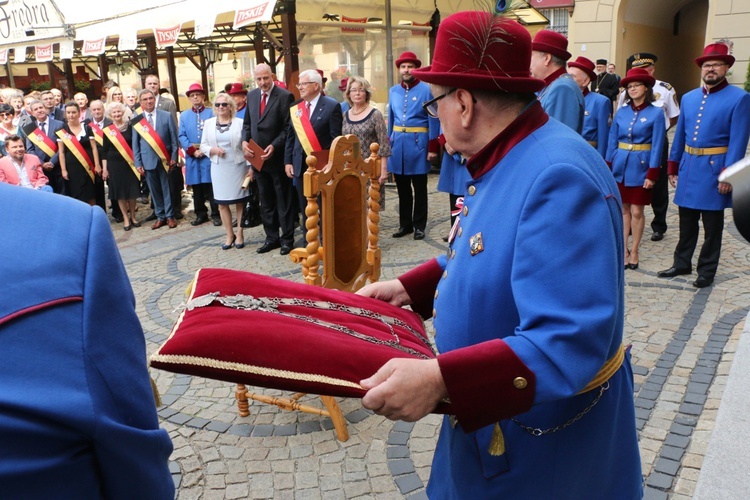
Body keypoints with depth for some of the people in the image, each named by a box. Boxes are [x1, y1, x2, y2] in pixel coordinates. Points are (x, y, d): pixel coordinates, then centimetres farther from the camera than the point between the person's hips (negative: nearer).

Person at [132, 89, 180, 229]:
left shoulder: (166, 116, 0)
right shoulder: (137, 120, 3)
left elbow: (174, 138, 1)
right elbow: (135, 143, 5)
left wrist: (174, 157, -4)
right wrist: (138, 163, 1)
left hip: (165, 159, -1)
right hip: (148, 160, 1)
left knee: (167, 189, 6)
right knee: (154, 190, 8)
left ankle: (170, 216, 17)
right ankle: (160, 216, 18)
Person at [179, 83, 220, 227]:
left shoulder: (211, 113, 3)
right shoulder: (184, 116, 12)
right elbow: (181, 136, 5)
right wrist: (193, 150, -9)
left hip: (209, 156, -3)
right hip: (192, 157, 3)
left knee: (211, 186, -2)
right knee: (196, 188, 8)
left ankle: (216, 214, 6)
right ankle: (200, 214, 17)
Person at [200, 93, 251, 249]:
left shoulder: (240, 123, -3)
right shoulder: (209, 123, 6)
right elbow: (203, 145, 9)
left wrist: (251, 167, -9)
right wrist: (213, 150, -13)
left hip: (237, 167, -3)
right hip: (218, 168, 3)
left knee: (240, 202, 5)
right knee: (222, 203, 6)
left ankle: (240, 235, 16)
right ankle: (230, 235, 18)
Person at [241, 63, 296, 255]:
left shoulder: (285, 96, -11)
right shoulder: (251, 95, 9)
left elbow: (288, 128, -13)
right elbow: (247, 122, 15)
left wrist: (274, 146, -21)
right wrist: (244, 141, -2)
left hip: (278, 157, -6)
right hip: (257, 157, 7)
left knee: (284, 200, 5)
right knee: (266, 201, 14)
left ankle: (287, 239, 14)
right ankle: (271, 237, 25)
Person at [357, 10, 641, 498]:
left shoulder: (560, 178, -30)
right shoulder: (505, 160, 2)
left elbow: (570, 343, -36)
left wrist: (440, 379, -42)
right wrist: (408, 287, 8)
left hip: (547, 438, -8)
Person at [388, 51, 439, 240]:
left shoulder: (426, 90, -5)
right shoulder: (393, 91, 9)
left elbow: (433, 120, -7)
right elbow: (390, 119, 14)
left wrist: (433, 147, -12)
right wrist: (388, 143, 11)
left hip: (418, 143, -4)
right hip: (398, 143, 5)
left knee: (419, 189, 6)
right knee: (402, 188, 12)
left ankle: (419, 226, 15)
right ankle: (405, 224, 23)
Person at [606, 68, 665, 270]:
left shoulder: (655, 113, -5)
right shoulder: (621, 113, 6)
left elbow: (657, 146, -7)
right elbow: (612, 141, 8)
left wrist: (652, 175, -11)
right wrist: (608, 168, 2)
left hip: (640, 168, -3)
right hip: (620, 166, 4)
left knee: (636, 211, 3)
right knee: (623, 210, 9)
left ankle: (634, 251, 16)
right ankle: (624, 250, 19)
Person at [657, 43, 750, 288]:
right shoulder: (688, 98, 11)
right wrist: (673, 167, 12)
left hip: (714, 169, -5)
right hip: (688, 167, 5)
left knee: (712, 226, 6)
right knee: (686, 222, 14)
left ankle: (707, 271, 17)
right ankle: (682, 263, 27)